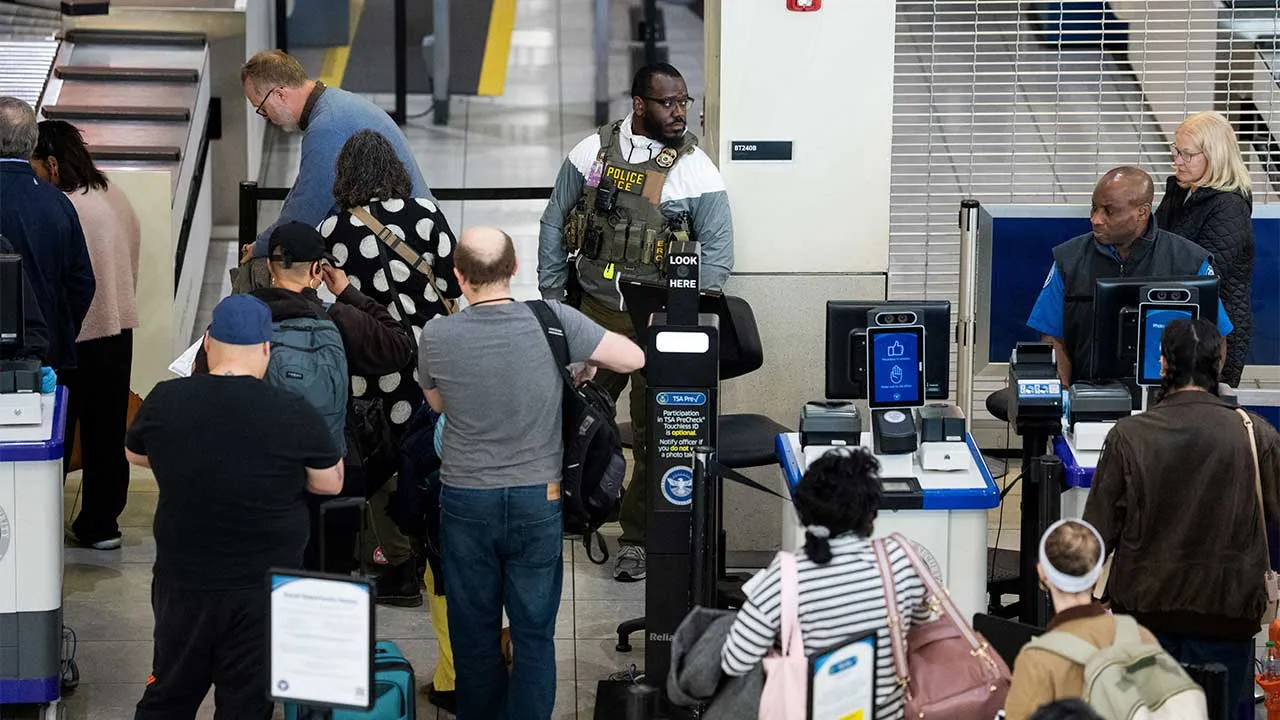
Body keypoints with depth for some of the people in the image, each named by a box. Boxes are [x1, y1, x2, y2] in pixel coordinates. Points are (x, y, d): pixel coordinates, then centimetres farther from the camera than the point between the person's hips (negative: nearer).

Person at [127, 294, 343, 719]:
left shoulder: (165, 402, -9)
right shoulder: (294, 415, -16)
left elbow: (135, 455, 11)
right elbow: (331, 483, -2)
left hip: (183, 583, 2)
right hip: (264, 589, -2)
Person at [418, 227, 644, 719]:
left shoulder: (437, 337, -10)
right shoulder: (553, 321, -13)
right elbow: (633, 358, -4)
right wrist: (583, 361, 13)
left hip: (466, 503, 0)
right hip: (538, 501, 0)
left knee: (473, 633, 13)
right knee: (534, 633, 8)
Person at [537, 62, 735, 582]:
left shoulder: (694, 168, -5)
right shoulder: (592, 152, 2)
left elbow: (718, 246, -6)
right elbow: (555, 224, 10)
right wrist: (552, 297, 6)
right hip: (593, 311, 2)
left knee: (652, 434, 1)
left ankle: (637, 538, 11)